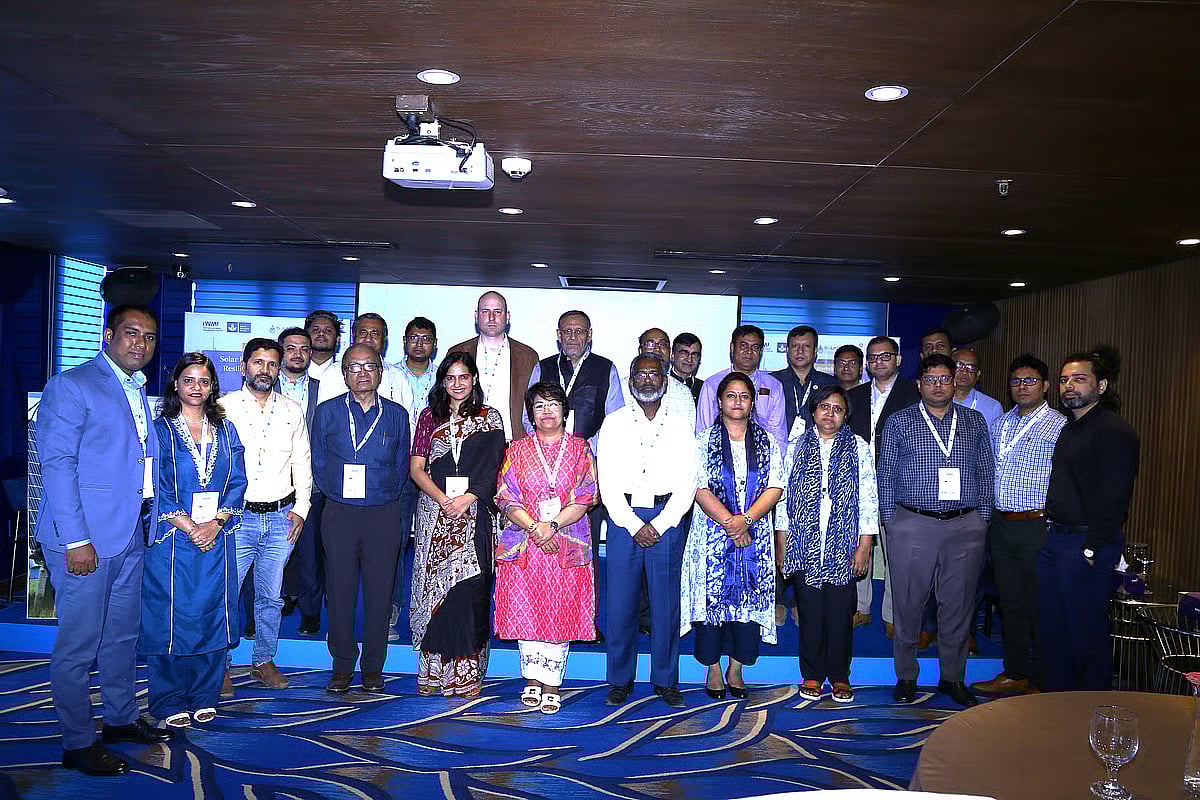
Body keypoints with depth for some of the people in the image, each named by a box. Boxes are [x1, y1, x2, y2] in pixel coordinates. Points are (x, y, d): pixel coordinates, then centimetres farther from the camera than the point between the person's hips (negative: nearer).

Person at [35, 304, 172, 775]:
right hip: (84, 537, -8)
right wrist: (76, 540, -19)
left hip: (131, 535, 8)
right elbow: (57, 465, -14)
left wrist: (152, 523, 14)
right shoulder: (70, 386, -9)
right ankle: (77, 744, 13)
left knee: (123, 635, 18)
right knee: (79, 643, 1)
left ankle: (120, 718, 33)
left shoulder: (140, 392, 16)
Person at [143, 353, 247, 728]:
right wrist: (189, 527, -14)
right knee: (170, 618, 2)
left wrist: (216, 523, -10)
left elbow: (238, 482, 5)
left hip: (217, 539, 3)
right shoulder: (161, 429, 1)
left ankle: (204, 697, 18)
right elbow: (154, 487, -6)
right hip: (172, 539, -3)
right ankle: (171, 704, 13)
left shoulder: (225, 430, 10)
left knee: (212, 615, 6)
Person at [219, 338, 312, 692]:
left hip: (281, 517, 2)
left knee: (270, 597, 10)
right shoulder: (224, 407, 1)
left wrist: (301, 508, 4)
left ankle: (264, 661, 24)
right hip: (236, 515, -2)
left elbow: (303, 463, 12)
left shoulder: (292, 412, 9)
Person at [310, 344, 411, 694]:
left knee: (379, 592, 3)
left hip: (383, 515, 0)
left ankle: (373, 667, 16)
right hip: (339, 514, 0)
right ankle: (342, 666, 16)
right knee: (340, 591, 3)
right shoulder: (327, 412, 6)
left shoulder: (396, 415, 7)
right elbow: (318, 463, 10)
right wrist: (335, 491, 2)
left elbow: (402, 466, 12)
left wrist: (386, 493, 3)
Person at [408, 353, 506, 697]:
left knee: (469, 588, -6)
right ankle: (434, 672, 9)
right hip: (434, 512, 2)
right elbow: (416, 467, 5)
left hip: (475, 514, -1)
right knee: (433, 586, 1)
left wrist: (467, 498, -15)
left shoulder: (489, 418, 9)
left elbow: (493, 468, 0)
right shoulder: (430, 417, 12)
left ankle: (465, 674, -1)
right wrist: (442, 499, -11)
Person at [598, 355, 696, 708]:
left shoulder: (680, 425, 8)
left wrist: (659, 524, -9)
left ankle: (665, 680, 16)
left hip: (667, 519, 0)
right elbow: (608, 482, 0)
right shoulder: (614, 423, 6)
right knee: (620, 601, 1)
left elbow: (688, 484, 2)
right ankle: (620, 680, 14)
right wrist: (634, 526, -9)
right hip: (623, 518, 0)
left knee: (666, 602, 3)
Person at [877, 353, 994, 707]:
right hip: (912, 526, -2)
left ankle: (953, 677, 23)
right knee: (908, 604, 4)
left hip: (965, 526, 2)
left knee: (958, 605, 8)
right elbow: (886, 474, 4)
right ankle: (906, 676, 18)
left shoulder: (974, 421, 10)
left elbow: (986, 473, 12)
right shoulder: (899, 422, 4)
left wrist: (983, 519, 6)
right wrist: (890, 520, -1)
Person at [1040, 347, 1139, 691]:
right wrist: (1054, 530, 14)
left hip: (1087, 544, -9)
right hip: (1056, 538, 9)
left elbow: (1114, 498, -19)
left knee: (1086, 631, 1)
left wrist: (1090, 549, -20)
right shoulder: (1070, 428, 16)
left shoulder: (1115, 431, -14)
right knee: (1050, 625, 15)